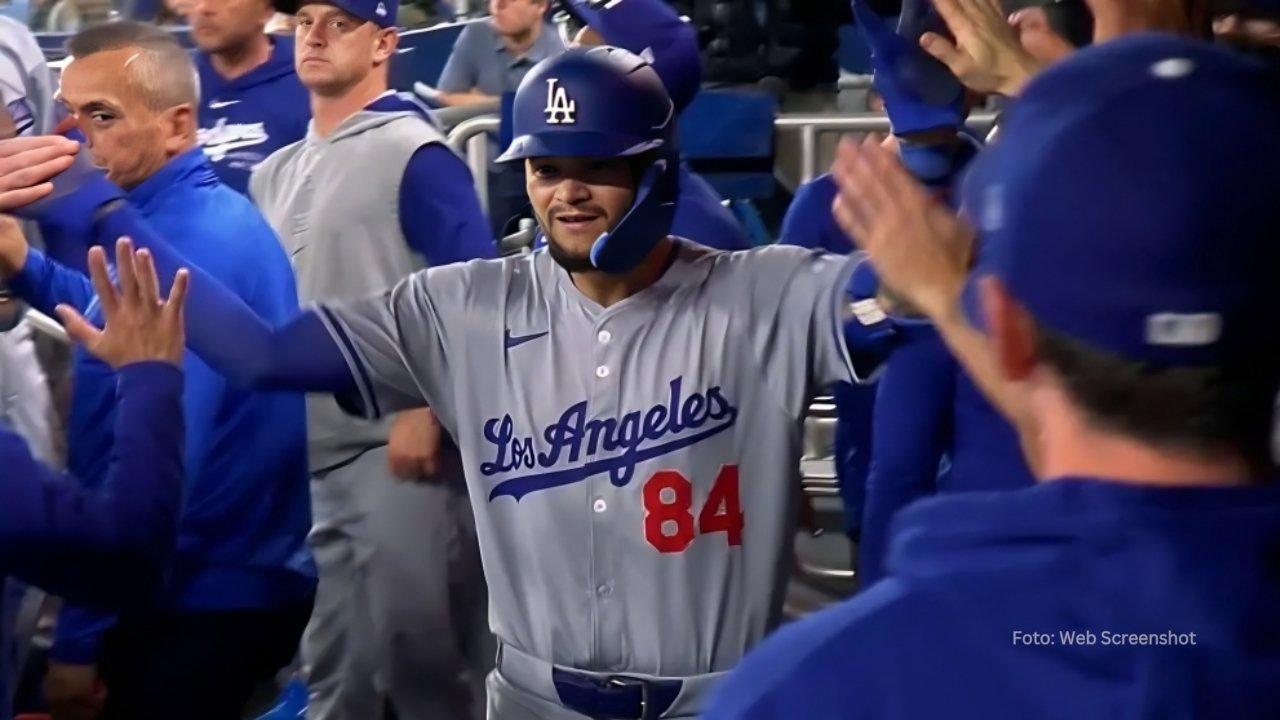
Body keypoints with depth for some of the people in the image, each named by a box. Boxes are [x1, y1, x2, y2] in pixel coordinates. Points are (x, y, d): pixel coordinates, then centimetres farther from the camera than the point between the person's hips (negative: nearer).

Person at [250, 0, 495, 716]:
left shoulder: (414, 153, -7)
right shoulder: (275, 173, 17)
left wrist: (425, 409, -19)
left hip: (397, 441, -8)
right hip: (308, 448, 8)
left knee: (412, 630, -8)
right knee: (331, 660, 13)